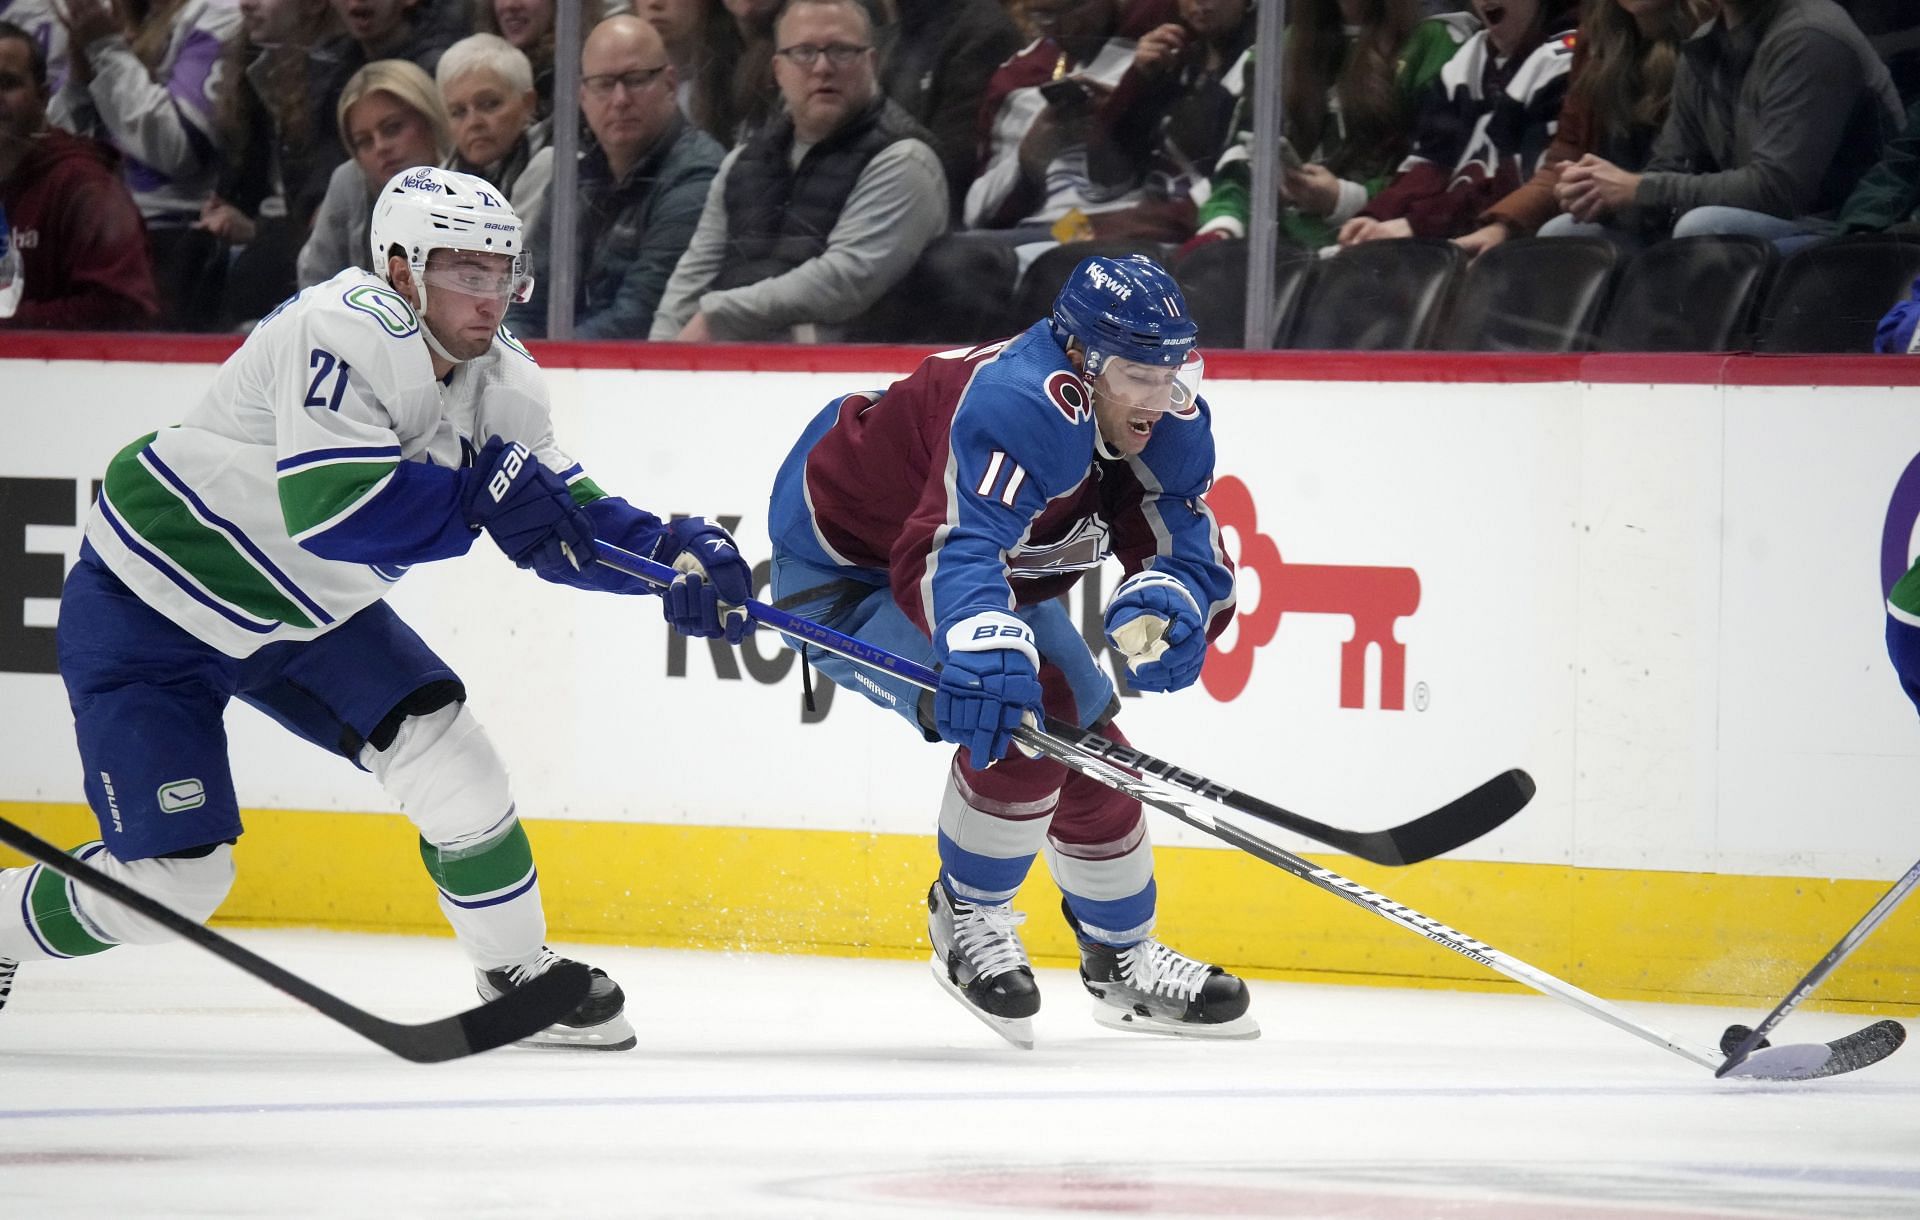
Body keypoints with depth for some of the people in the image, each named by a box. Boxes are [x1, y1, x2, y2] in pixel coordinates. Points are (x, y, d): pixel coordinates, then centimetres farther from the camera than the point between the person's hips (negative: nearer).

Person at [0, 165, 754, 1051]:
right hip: (150, 604, -7)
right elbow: (327, 508, -40)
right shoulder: (346, 331, -30)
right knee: (170, 877, -10)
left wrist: (676, 552, -18)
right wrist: (479, 497, -36)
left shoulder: (502, 385, -4)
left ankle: (521, 976, 10)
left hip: (301, 616, 7)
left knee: (448, 758, -7)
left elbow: (567, 520, 0)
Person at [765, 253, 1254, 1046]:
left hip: (995, 572, 9)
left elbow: (1190, 552, -19)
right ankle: (968, 918, -3)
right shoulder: (1022, 409, -40)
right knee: (1015, 719, -27)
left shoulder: (1165, 422, -14)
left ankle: (1123, 959, 34)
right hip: (841, 575, -9)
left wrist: (1159, 609, -42)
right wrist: (986, 646, -72)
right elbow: (947, 553, -53)